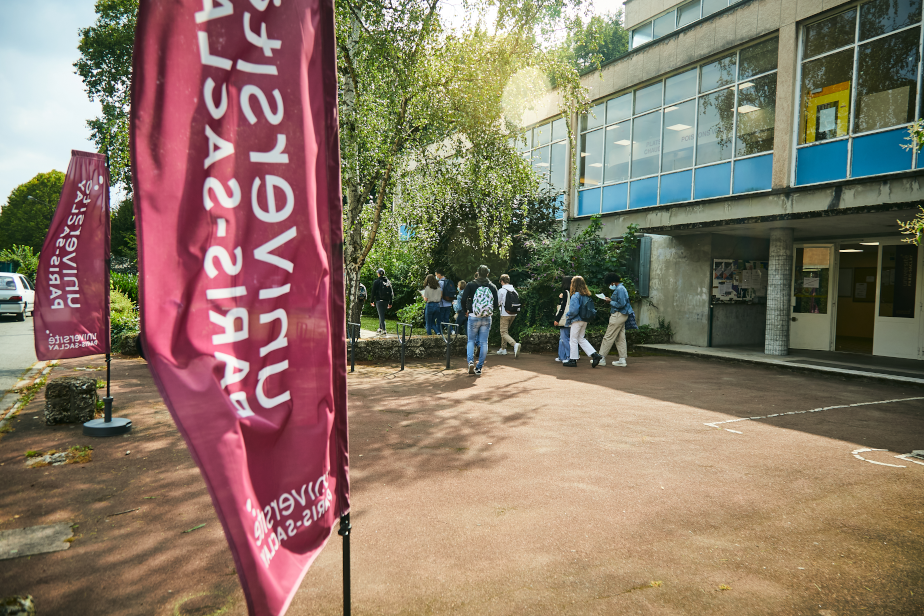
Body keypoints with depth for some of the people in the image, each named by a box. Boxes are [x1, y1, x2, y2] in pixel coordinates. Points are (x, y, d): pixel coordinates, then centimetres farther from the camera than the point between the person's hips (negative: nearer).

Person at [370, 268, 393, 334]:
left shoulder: (377, 281, -6)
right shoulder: (388, 281, 9)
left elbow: (373, 292, -5)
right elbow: (391, 292, 11)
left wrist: (372, 301, 3)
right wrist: (390, 303, 15)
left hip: (379, 300, -5)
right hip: (386, 301, 5)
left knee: (381, 315, -5)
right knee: (381, 314, 19)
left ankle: (383, 330, -12)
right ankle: (380, 328, 24)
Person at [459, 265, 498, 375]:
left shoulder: (470, 285, -2)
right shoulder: (492, 287, 4)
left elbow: (463, 300, -8)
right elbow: (496, 305, 4)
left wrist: (466, 311, 9)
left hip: (473, 317, -1)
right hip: (487, 319, 1)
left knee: (471, 340, 11)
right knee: (484, 342, 6)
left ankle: (470, 361, -11)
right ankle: (479, 368, 7)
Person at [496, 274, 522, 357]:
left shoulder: (501, 290, -11)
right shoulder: (514, 290, 7)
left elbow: (497, 302, -7)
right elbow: (517, 302, 11)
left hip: (505, 314, -7)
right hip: (513, 314, 7)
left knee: (504, 333, -5)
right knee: (506, 331, 22)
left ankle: (515, 344, -28)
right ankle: (503, 348, 26)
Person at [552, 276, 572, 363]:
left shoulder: (564, 293, -14)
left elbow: (562, 307, -16)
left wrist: (557, 319, -12)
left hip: (565, 320, -9)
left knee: (565, 338, -4)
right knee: (562, 338, 16)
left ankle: (569, 357, -4)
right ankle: (561, 356, 21)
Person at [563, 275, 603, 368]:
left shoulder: (576, 295, -16)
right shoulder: (587, 295, 7)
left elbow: (574, 310, -20)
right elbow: (591, 309, 11)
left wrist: (568, 317, -4)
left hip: (577, 320, -8)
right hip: (585, 320, 8)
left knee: (574, 340, 3)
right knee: (581, 339, 16)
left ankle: (573, 360, 9)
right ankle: (595, 355, 7)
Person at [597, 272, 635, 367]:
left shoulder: (619, 289, -15)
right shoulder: (621, 288, 17)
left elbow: (621, 304, -21)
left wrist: (611, 302, -9)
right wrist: (611, 300, 9)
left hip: (618, 315, -11)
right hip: (621, 316, 11)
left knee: (608, 337, -5)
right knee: (620, 338, 10)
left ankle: (601, 359, -1)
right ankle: (622, 360, 12)